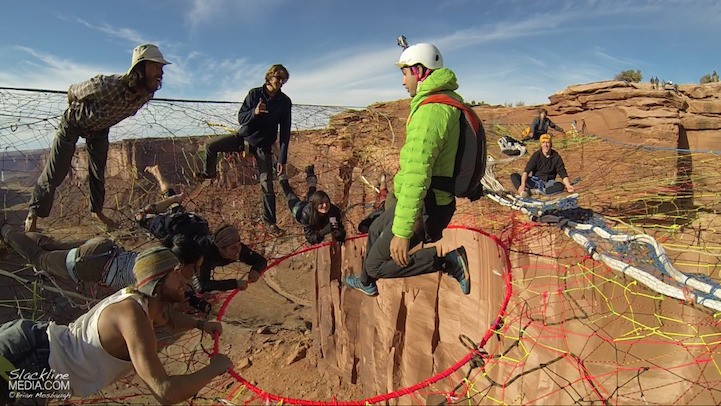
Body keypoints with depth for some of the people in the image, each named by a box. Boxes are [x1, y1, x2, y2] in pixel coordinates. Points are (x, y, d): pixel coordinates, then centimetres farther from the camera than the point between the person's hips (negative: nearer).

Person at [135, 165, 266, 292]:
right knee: (141, 216, 19)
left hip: (198, 223, 4)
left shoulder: (238, 248, -36)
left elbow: (261, 260, -25)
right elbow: (201, 286, -53)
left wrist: (255, 271, -48)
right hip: (174, 228, -4)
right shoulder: (205, 251, -49)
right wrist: (235, 283, -58)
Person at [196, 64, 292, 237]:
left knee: (267, 185, -7)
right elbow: (241, 118, -8)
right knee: (210, 146, -12)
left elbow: (285, 132, -8)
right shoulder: (255, 93, -7)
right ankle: (209, 172, 20)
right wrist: (254, 112, -32)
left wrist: (282, 159, -12)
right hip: (244, 137, 2)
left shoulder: (285, 102, -8)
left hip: (263, 146, -2)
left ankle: (269, 222, 5)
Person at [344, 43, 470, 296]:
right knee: (375, 231, 29)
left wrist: (402, 231, -31)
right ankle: (366, 283, 51)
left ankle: (448, 261, 0)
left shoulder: (430, 110, -27)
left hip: (422, 208, -10)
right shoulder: (446, 100, 6)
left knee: (377, 264, 4)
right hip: (434, 200, 10)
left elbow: (417, 176, -32)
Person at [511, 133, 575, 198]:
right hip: (535, 181, 0)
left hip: (549, 183, 0)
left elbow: (562, 173, -4)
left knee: (560, 186, -33)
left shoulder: (556, 157, -3)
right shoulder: (536, 155, -7)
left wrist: (568, 185, -22)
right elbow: (526, 171, -17)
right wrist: (523, 185, -32)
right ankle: (522, 191, -47)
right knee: (514, 176, -21)